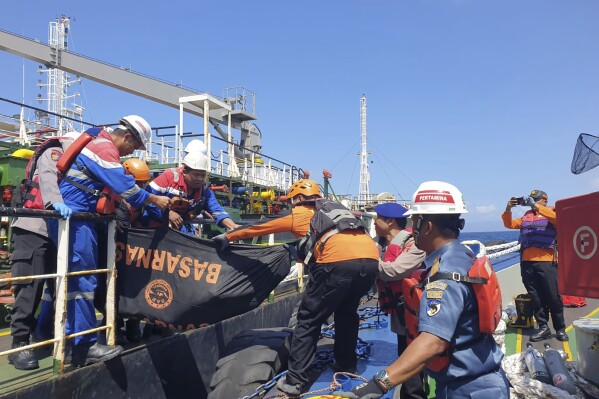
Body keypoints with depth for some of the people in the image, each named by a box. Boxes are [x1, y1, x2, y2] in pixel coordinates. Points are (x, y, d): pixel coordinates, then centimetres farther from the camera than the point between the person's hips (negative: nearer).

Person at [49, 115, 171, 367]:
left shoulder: (100, 144, 19)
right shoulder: (104, 148, -13)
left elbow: (118, 183, 21)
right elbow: (125, 187, -20)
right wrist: (154, 200, -7)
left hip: (77, 219, 10)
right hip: (75, 219, -10)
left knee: (70, 279, 15)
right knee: (82, 281, -8)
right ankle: (85, 347, -3)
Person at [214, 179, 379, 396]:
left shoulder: (298, 214, 19)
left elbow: (260, 227, 28)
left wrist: (228, 237, 40)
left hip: (339, 262, -6)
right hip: (371, 260, 6)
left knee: (309, 320, 8)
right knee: (347, 312, 28)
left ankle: (295, 380, 9)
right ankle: (347, 365, 36)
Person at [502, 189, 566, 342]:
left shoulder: (551, 212, 5)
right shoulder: (527, 216, 18)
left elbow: (557, 218, -18)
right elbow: (509, 224, 14)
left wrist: (535, 206, -22)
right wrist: (508, 209, -2)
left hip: (547, 262, -4)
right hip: (527, 263, 5)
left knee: (553, 297, 2)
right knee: (536, 298, 8)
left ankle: (560, 329, 14)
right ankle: (543, 327, 16)